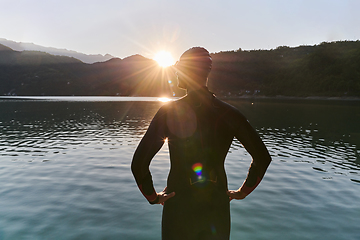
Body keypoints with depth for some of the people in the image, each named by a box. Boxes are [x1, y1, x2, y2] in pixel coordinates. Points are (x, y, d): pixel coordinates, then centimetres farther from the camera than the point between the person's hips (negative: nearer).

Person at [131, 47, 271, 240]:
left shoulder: (169, 111, -14)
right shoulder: (229, 113, -6)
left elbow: (139, 164, -18)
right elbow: (263, 158, -1)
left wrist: (153, 196, -2)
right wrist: (243, 191, 9)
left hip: (180, 205, -2)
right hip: (218, 208, 3)